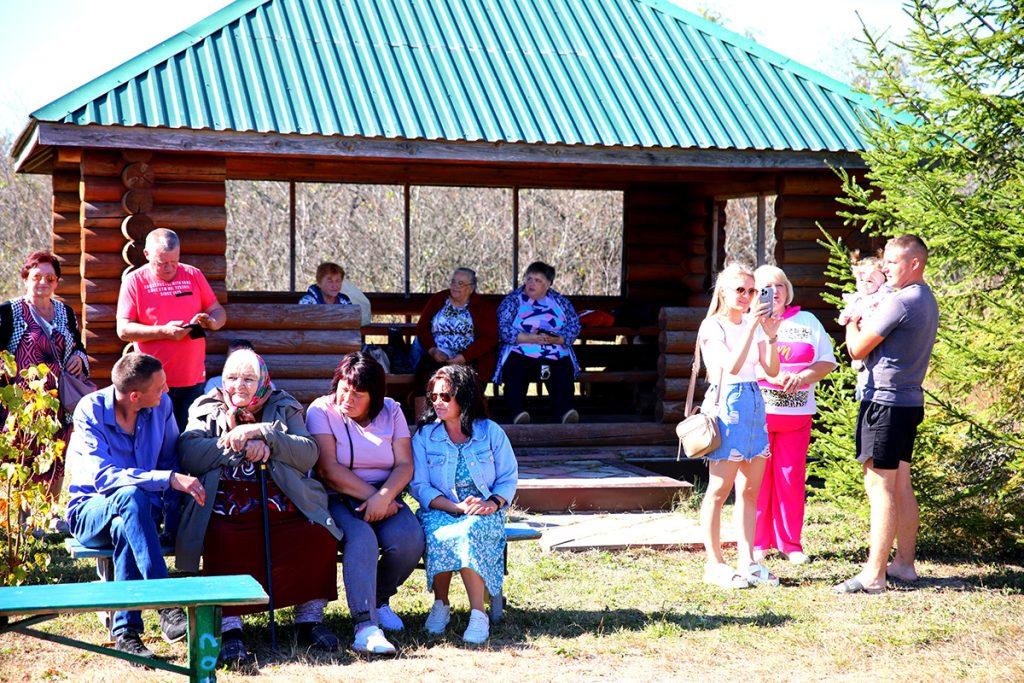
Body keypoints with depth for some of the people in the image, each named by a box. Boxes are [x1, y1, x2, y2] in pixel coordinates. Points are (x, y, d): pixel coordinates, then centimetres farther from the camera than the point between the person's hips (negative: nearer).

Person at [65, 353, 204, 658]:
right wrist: (168, 479, -39)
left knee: (125, 529, -35)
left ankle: (125, 632, -31)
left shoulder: (162, 405, -4)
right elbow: (102, 476, -30)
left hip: (136, 509, 3)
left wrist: (169, 504, -13)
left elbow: (171, 459, 7)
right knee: (131, 494, -38)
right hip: (91, 512, -3)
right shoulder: (90, 410, -17)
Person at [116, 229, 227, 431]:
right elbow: (123, 330, -6)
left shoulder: (194, 276, 9)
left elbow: (219, 312, 14)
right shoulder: (134, 281, 0)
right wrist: (164, 331, -17)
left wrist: (211, 321, -10)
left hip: (193, 379, 3)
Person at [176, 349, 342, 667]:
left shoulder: (283, 408, 18)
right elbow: (189, 455, -2)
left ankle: (310, 617, -8)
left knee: (319, 536, -26)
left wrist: (263, 433, -9)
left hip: (282, 508, 1)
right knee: (223, 543, -34)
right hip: (225, 512, -1)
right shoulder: (207, 411, 17)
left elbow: (309, 455, 1)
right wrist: (239, 442, -8)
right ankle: (230, 628, -29)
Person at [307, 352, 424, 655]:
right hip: (337, 500, -3)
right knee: (361, 540, -35)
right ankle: (366, 628, -42)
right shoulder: (322, 410, -2)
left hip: (386, 498, 4)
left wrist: (384, 497, -20)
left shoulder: (390, 411, 8)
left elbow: (405, 465, -2)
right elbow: (329, 469, -12)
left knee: (409, 540, -26)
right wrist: (370, 495, -16)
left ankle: (379, 599, 4)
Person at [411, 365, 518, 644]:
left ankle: (478, 614, -31)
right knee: (440, 534, -36)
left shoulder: (491, 432, 7)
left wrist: (493, 503, -14)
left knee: (468, 532, -37)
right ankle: (440, 604, -14)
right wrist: (457, 507, -16)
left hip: (483, 512, -1)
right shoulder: (424, 436, 5)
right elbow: (420, 486, -2)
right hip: (440, 510, 1)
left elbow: (509, 478, 8)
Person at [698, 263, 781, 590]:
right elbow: (732, 365, -20)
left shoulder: (753, 324, 13)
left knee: (750, 489, 7)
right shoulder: (712, 326, -6)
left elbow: (771, 370, 7)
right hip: (726, 403, -7)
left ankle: (746, 561, 13)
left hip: (754, 403, 7)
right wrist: (752, 326, -24)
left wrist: (771, 335, -7)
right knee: (720, 489, -4)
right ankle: (715, 565, 1)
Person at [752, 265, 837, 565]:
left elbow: (827, 361, 9)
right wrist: (770, 376, -17)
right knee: (756, 478, -3)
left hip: (797, 414, 2)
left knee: (791, 478, 1)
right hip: (756, 412, -2)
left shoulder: (807, 321, 14)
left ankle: (790, 543, 10)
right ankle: (757, 543, 6)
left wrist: (802, 377, -10)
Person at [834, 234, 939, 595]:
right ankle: (904, 563, 20)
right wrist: (866, 320, 9)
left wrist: (852, 321, 7)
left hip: (884, 400, -10)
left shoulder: (900, 302, -17)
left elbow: (857, 349, -12)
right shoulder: (927, 300, 15)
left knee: (880, 487, -9)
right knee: (901, 485, 14)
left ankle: (873, 575, -9)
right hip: (910, 400, 10)